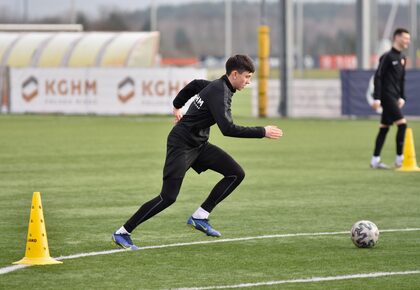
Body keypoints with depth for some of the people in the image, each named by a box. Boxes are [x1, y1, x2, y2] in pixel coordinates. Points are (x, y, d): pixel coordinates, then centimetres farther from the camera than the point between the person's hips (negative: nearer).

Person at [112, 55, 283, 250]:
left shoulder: (218, 86, 8)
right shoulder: (220, 93, -22)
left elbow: (194, 85, 28)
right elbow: (228, 129, -32)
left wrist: (177, 106, 41)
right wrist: (263, 132, -28)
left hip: (198, 145, 10)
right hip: (182, 144, -10)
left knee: (236, 174, 0)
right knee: (168, 197, -15)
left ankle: (199, 218, 3)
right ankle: (122, 233, -6)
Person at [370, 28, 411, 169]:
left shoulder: (402, 58, 14)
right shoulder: (387, 57, -12)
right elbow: (378, 77, -13)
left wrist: (402, 97, 18)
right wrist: (377, 98, -16)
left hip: (394, 97, 9)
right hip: (387, 96, -9)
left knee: (384, 128, 9)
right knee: (402, 123, -14)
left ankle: (375, 160, 12)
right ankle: (399, 158, -10)